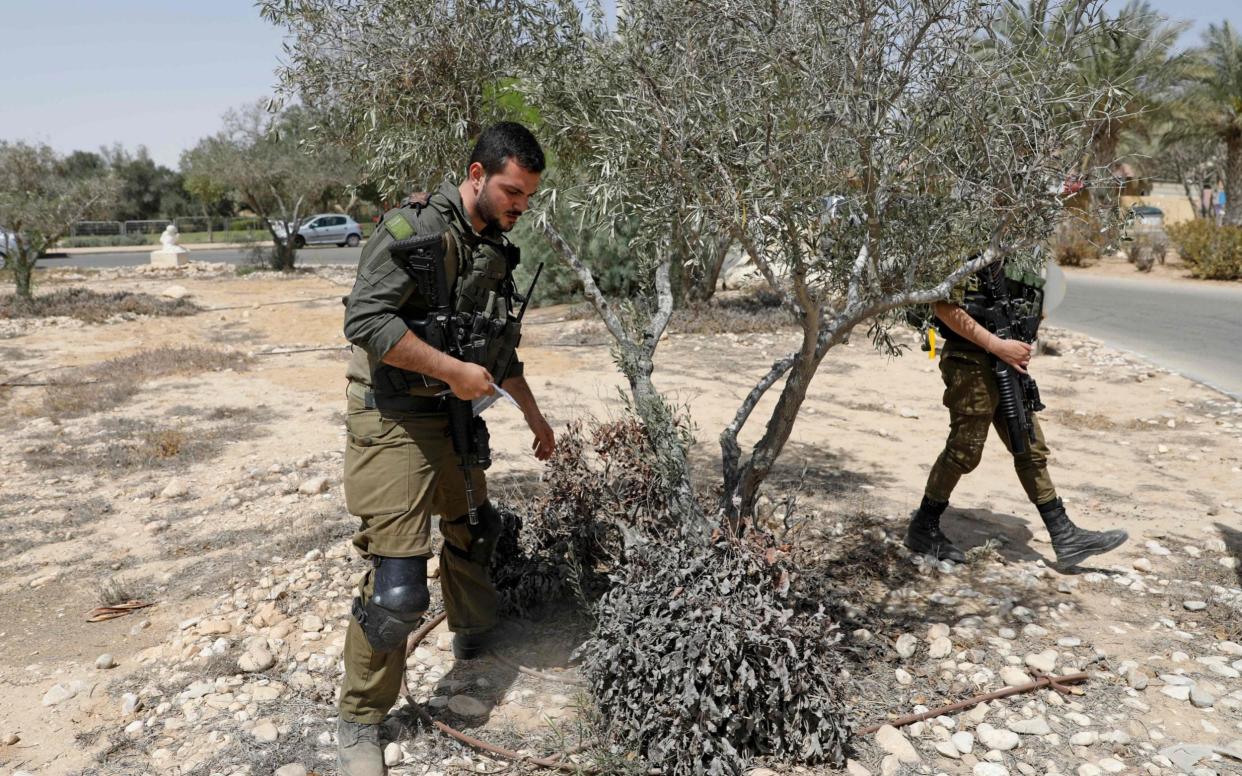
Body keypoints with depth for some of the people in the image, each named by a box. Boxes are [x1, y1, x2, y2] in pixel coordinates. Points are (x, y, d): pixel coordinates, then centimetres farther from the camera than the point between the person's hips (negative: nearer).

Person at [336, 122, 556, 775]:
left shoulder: (495, 249, 10)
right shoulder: (419, 226, -17)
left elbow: (499, 350, 21)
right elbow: (365, 319, -27)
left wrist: (535, 416, 25)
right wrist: (454, 371, -24)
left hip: (453, 417, 9)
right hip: (393, 424, -8)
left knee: (474, 531, 24)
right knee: (397, 586, -9)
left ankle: (473, 634, 52)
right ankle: (359, 723, 13)